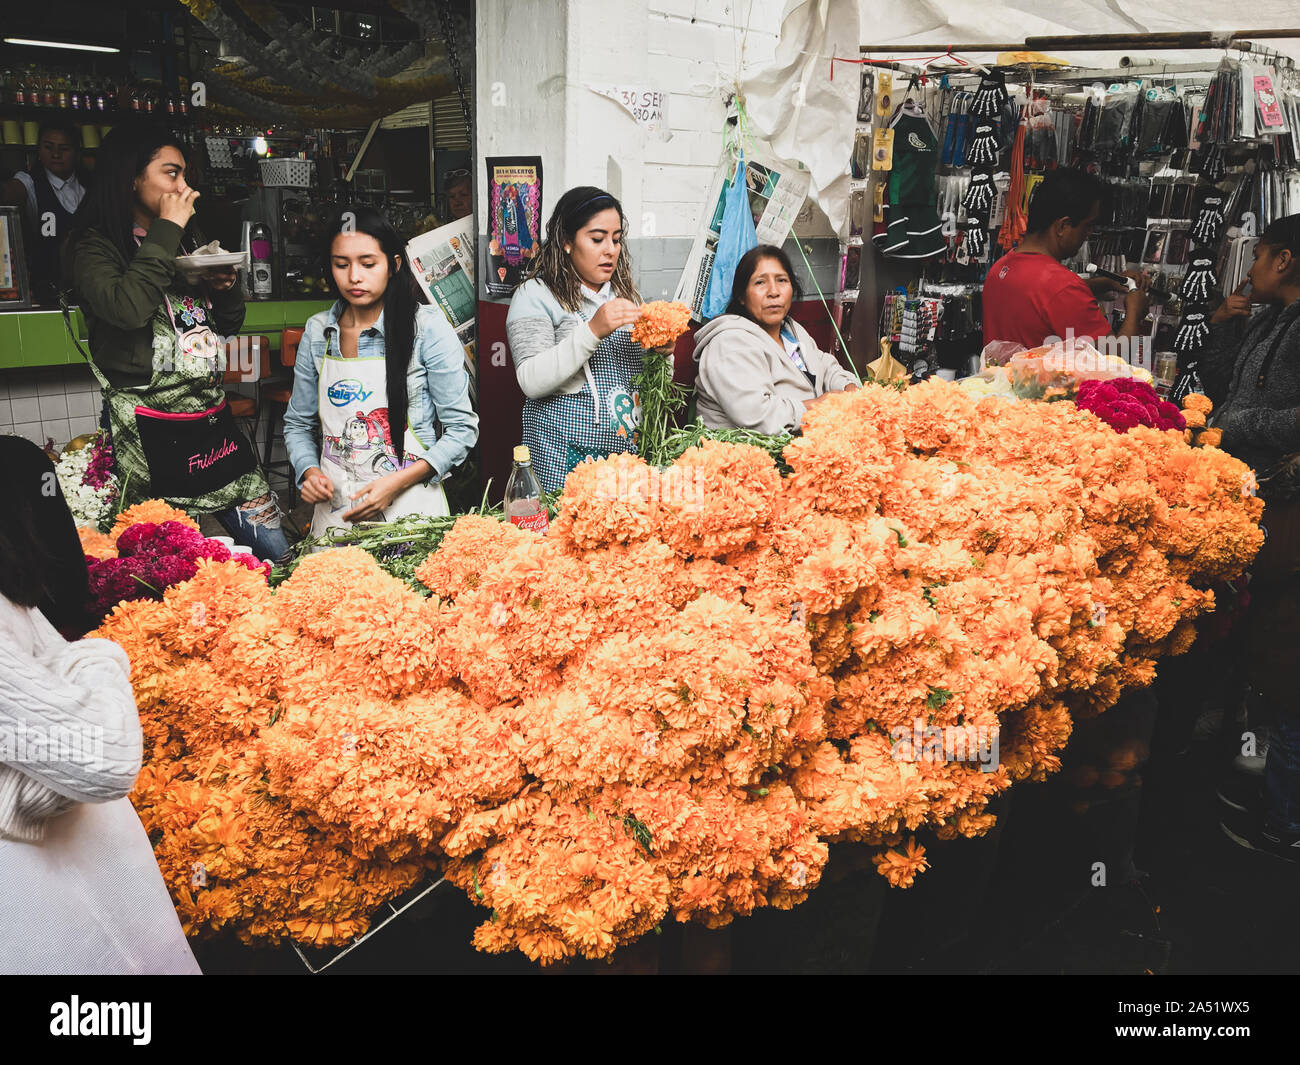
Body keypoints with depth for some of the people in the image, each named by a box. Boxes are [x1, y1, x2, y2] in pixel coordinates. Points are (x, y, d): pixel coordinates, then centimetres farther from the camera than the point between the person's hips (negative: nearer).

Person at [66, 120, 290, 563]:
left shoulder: (188, 240, 17)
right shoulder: (96, 246, -4)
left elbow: (229, 324, 25)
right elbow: (127, 308, -26)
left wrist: (226, 286, 2)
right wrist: (165, 232, -16)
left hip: (211, 416, 7)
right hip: (151, 429, -7)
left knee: (274, 551, 4)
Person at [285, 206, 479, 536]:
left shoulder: (427, 327, -8)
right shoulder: (317, 332, 4)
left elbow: (462, 428, -8)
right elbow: (298, 424, 14)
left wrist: (396, 483, -18)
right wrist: (309, 471, -6)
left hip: (410, 506, -3)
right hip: (335, 507, 3)